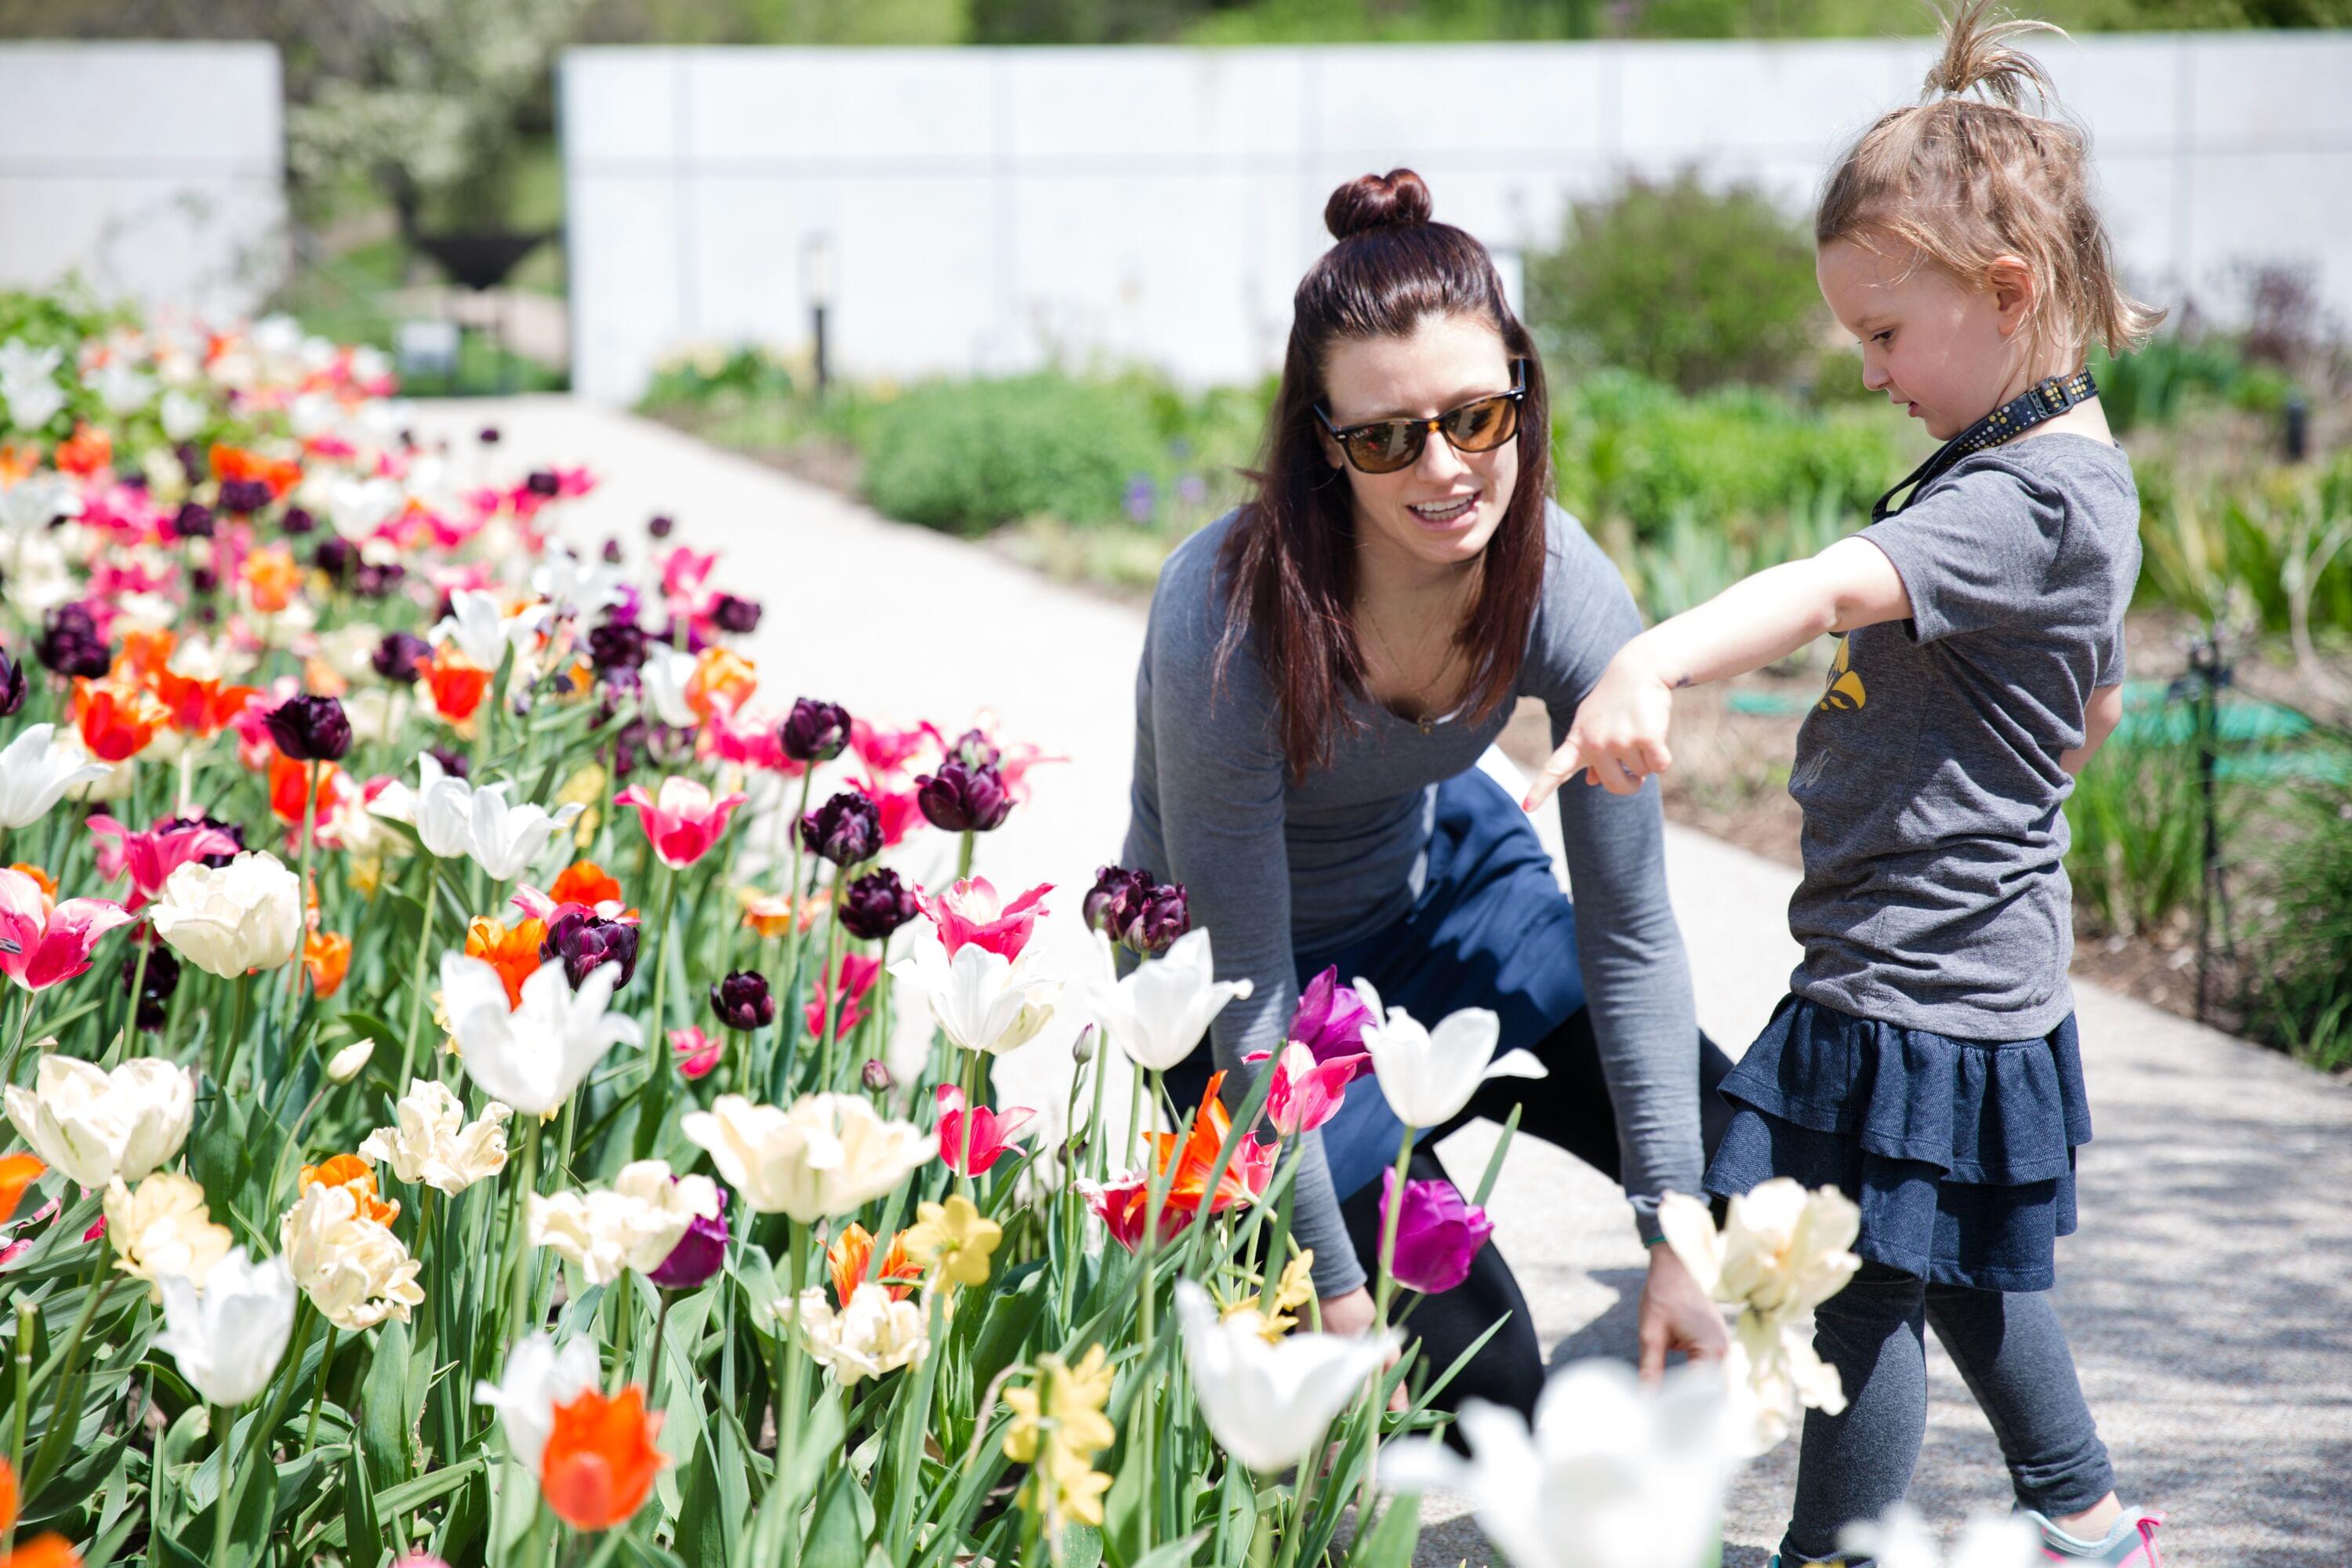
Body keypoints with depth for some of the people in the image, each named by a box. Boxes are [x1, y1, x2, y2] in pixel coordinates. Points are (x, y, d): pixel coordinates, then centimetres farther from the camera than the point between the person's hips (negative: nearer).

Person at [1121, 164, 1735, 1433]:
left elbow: (1628, 929, -15)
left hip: (1448, 881, 5)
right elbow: (1247, 998, -28)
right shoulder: (1228, 626, -37)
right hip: (1258, 965, -5)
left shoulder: (1563, 589, -24)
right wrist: (1332, 1291, -24)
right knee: (1479, 1391, -10)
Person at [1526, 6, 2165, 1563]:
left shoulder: (2030, 500, -23)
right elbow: (2095, 705, 26)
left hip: (1919, 987, -11)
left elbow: (1827, 590, -41)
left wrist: (1654, 665, -53)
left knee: (1859, 1290, 0)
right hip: (1978, 956, 11)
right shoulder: (2061, 474, 11)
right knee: (1963, 1273, 24)